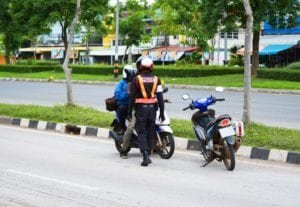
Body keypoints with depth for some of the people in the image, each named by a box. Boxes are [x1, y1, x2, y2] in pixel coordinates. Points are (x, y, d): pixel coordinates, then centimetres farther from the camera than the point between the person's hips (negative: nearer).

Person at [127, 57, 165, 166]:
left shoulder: (136, 79, -4)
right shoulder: (156, 79, 2)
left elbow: (132, 97, -5)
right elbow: (160, 97, 0)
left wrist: (129, 112, 1)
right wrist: (162, 112, 4)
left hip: (141, 108, -3)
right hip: (152, 108, 3)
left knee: (141, 132, -1)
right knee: (150, 132, 12)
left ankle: (145, 156, -17)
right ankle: (148, 155, 19)